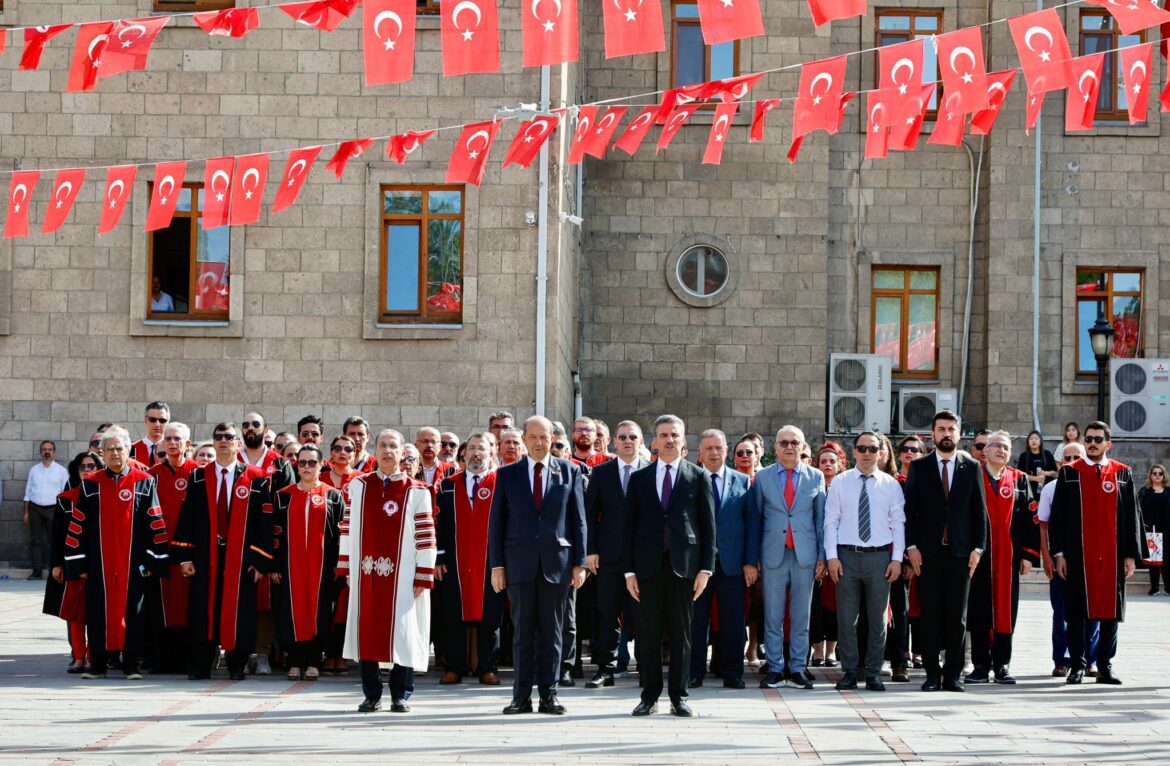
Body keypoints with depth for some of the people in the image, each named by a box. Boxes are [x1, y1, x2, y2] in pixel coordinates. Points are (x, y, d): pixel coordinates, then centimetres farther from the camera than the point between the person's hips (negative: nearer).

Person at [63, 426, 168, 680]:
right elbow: (78, 525, 6)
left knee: (131, 609, 0)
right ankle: (98, 663, 11)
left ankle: (131, 664, 7)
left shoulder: (144, 483, 3)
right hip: (99, 563, 1)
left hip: (133, 561, -1)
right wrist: (79, 562, 0)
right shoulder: (90, 484, 6)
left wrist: (152, 560, -3)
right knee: (99, 610, 3)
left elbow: (155, 524, 2)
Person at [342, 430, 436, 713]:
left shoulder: (417, 491, 0)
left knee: (402, 631, -2)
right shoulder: (359, 485, 8)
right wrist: (348, 568, 6)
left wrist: (423, 576, -6)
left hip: (402, 575, -2)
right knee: (366, 631, 2)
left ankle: (400, 695, 8)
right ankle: (371, 695, 11)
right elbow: (350, 529, 10)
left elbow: (425, 535, -2)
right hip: (366, 573, 2)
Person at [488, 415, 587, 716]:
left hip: (557, 562, 0)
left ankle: (549, 695, 8)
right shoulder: (507, 474, 6)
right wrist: (496, 565, 0)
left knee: (551, 632, 4)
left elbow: (578, 520, 5)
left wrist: (579, 562, 0)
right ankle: (522, 696, 7)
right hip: (520, 562, 0)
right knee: (523, 632, 3)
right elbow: (497, 522, 5)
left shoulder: (570, 472, 6)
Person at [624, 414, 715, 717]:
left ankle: (679, 696, 9)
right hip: (648, 564, 1)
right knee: (649, 632, 3)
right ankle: (650, 695, 9)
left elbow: (708, 525, 3)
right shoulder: (639, 478, 9)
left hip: (684, 564, -1)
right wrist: (629, 570, 1)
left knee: (681, 632, 3)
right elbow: (629, 525, 8)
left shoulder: (698, 477, 6)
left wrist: (705, 567, -4)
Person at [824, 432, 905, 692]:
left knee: (878, 619, 5)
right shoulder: (840, 482, 4)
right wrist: (832, 556, -6)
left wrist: (897, 559, -3)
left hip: (879, 556, 0)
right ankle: (849, 672, 13)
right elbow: (831, 521, 2)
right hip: (847, 555, 0)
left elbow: (898, 523, 4)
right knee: (846, 618, 3)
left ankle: (873, 673, 14)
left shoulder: (891, 484, 5)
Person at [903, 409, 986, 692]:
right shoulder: (918, 467, 6)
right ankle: (932, 674, 6)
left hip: (960, 551, 1)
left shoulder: (971, 467, 8)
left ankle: (953, 674, 6)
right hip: (928, 552, 0)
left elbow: (980, 511, 7)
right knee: (930, 615, 1)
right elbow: (909, 510, 3)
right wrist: (911, 547, -5)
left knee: (957, 616, 1)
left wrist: (978, 548, -1)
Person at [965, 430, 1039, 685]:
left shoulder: (1020, 480, 10)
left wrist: (1029, 554, 0)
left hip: (1009, 558, 2)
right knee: (979, 611, 1)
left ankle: (1002, 665, 11)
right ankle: (981, 666, 7)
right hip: (978, 556, -2)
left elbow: (1030, 519, 7)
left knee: (1006, 609, 4)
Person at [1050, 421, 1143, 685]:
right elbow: (1057, 516, 3)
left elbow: (1132, 517, 8)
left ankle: (1105, 666, 11)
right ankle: (1078, 665, 8)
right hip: (1078, 555, -1)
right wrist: (1058, 553, -3)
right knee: (1076, 611, 1)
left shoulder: (1123, 474, 8)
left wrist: (1131, 554, 2)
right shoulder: (1069, 473, 5)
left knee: (1111, 611, 3)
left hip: (1112, 556, 1)